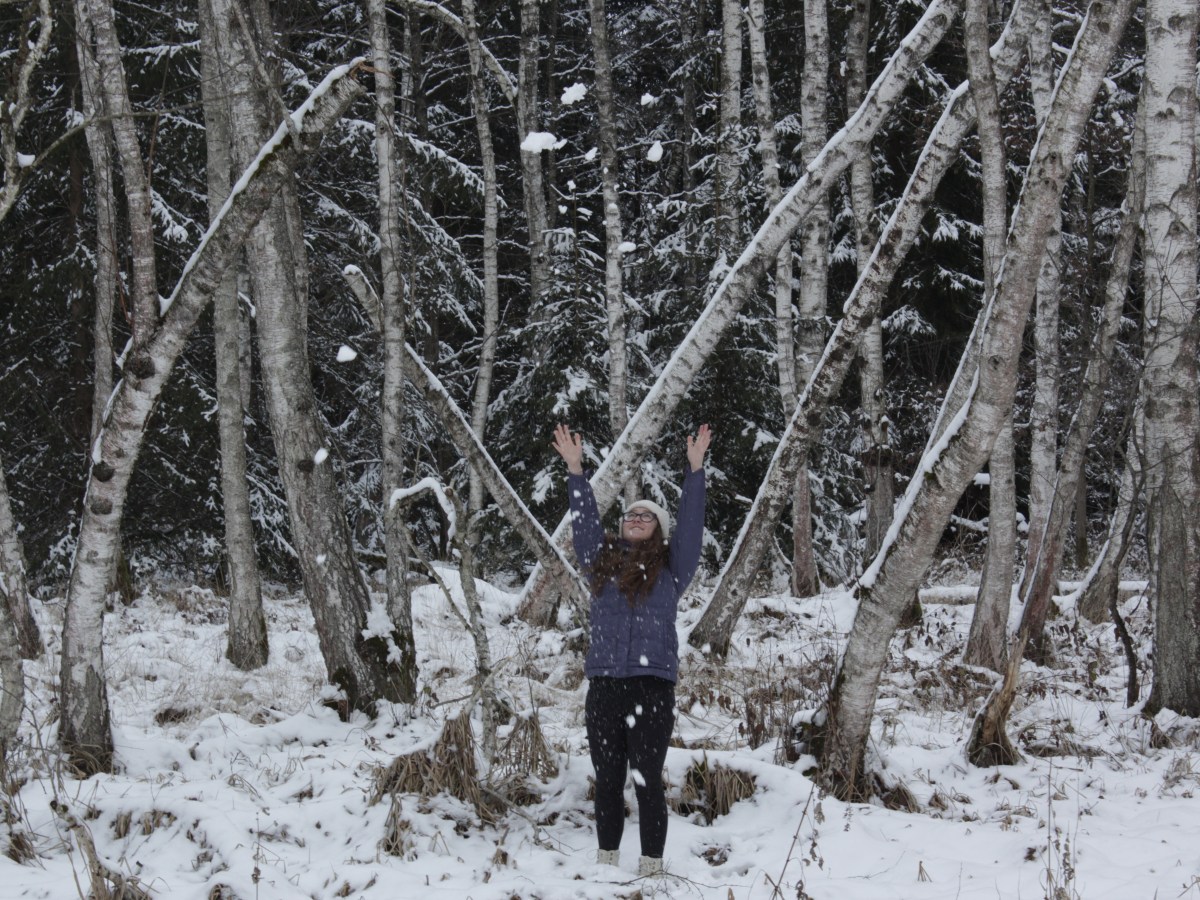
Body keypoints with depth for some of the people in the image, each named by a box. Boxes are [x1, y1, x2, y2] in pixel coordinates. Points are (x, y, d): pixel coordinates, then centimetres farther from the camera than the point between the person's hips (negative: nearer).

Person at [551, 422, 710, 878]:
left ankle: (651, 867, 2)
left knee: (647, 780, -3)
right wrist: (574, 470, 11)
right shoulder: (603, 561, 15)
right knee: (607, 780, 8)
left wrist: (695, 468, -3)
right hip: (603, 686, 3)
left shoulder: (670, 568, 8)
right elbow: (584, 521, 16)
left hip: (651, 686, -3)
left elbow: (690, 524, 2)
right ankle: (606, 861, 15)